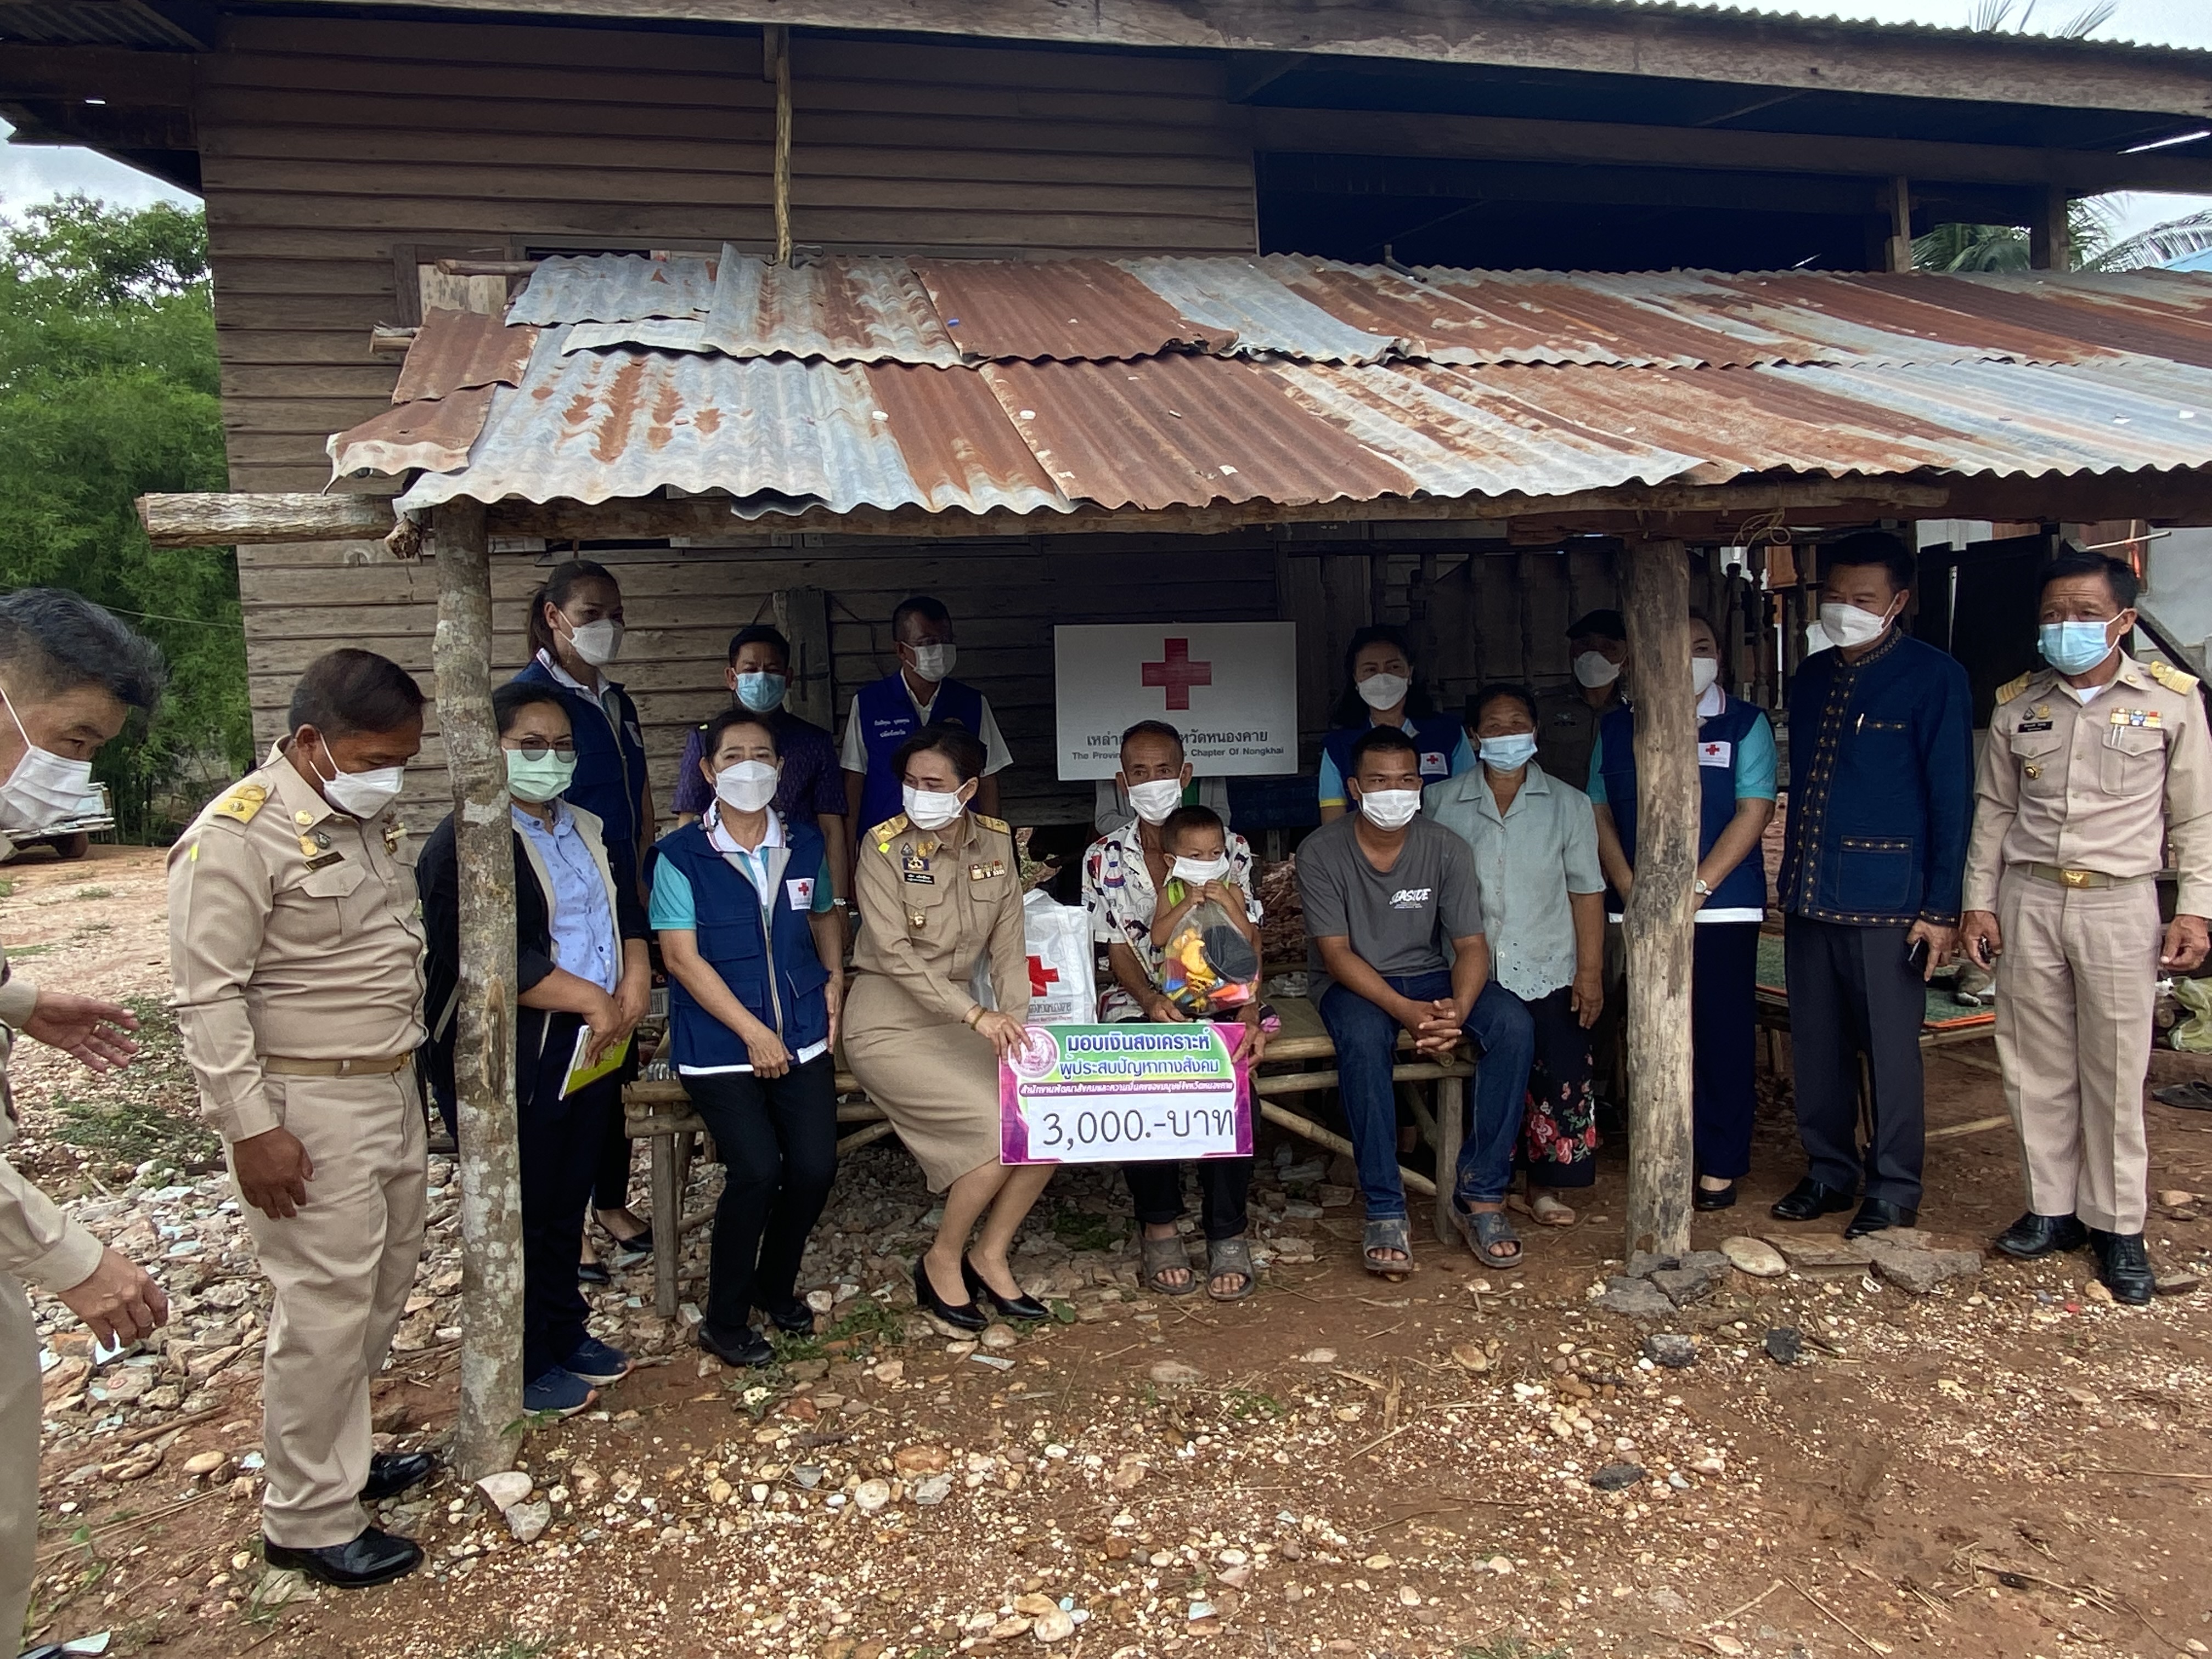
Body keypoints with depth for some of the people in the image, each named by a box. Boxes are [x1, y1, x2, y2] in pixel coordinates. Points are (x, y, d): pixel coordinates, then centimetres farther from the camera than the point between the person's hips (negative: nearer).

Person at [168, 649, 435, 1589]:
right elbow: (208, 997, -17)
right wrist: (251, 1128, -19)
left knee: (384, 1290, 16)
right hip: (308, 1109, -8)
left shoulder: (371, 820, 9)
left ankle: (338, 1456, 34)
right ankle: (307, 1520, 15)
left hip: (393, 1090, 9)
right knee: (325, 1310, -1)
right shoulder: (239, 835, -16)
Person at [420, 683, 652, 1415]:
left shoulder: (587, 831, 14)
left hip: (591, 1049, 7)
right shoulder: (464, 842, -13)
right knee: (519, 1217, 6)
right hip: (513, 1060, -7)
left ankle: (565, 1334, 35)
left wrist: (633, 987, -5)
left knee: (568, 1204, 19)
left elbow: (628, 914, 15)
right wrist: (595, 1000, -19)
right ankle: (524, 1367, 20)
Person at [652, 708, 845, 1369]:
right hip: (719, 1042, -4)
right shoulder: (682, 855, -4)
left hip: (802, 1034, 4)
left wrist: (834, 980, 8)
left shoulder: (805, 844, 8)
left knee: (815, 1166, -10)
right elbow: (682, 957, -9)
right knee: (757, 1169, -19)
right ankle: (724, 1320, 4)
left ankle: (776, 1286, 21)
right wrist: (753, 1032, -13)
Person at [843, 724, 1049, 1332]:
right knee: (1001, 1129, -21)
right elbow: (895, 954, -22)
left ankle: (990, 1256, 8)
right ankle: (942, 1261, 4)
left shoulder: (997, 842, 0)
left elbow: (1007, 946, 0)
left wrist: (1013, 1026, -15)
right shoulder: (884, 847, -14)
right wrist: (978, 1016, -30)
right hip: (890, 1023, -5)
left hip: (959, 1017, 6)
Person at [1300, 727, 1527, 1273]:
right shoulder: (1321, 852, -13)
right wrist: (1406, 1010, -31)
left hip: (1427, 976, 3)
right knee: (1363, 1036, -37)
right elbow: (1336, 953, -16)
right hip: (1351, 983, -3)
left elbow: (1471, 945, -8)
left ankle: (1481, 1193, -16)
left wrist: (1457, 1009, -30)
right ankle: (1385, 1212, -29)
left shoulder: (1447, 849, -6)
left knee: (1513, 1023, -24)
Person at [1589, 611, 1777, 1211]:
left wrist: (1698, 886, -14)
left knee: (1722, 1032, 1)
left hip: (1721, 905, -2)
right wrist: (1629, 888, -7)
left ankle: (1721, 1164, 11)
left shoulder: (1744, 723, 5)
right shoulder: (1618, 728, 12)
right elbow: (1599, 813, 7)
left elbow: (1755, 810, -4)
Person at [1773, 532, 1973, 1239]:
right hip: (1808, 896, 6)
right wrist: (1789, 879, 14)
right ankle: (1829, 1171, 26)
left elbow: (1952, 799, -7)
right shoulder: (1812, 676, 12)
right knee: (1816, 1045, 12)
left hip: (1886, 901, -6)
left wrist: (1941, 908, -10)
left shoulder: (1933, 677, -5)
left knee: (1890, 1049, 3)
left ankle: (1895, 1189, 17)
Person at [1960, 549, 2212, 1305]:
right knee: (2038, 1067, 8)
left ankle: (2118, 1226, 14)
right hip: (2029, 901, 3)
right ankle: (2052, 1207, 21)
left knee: (2116, 1073, 2)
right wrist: (1978, 900, 6)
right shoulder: (2017, 704, 6)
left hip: (2120, 904, -2)